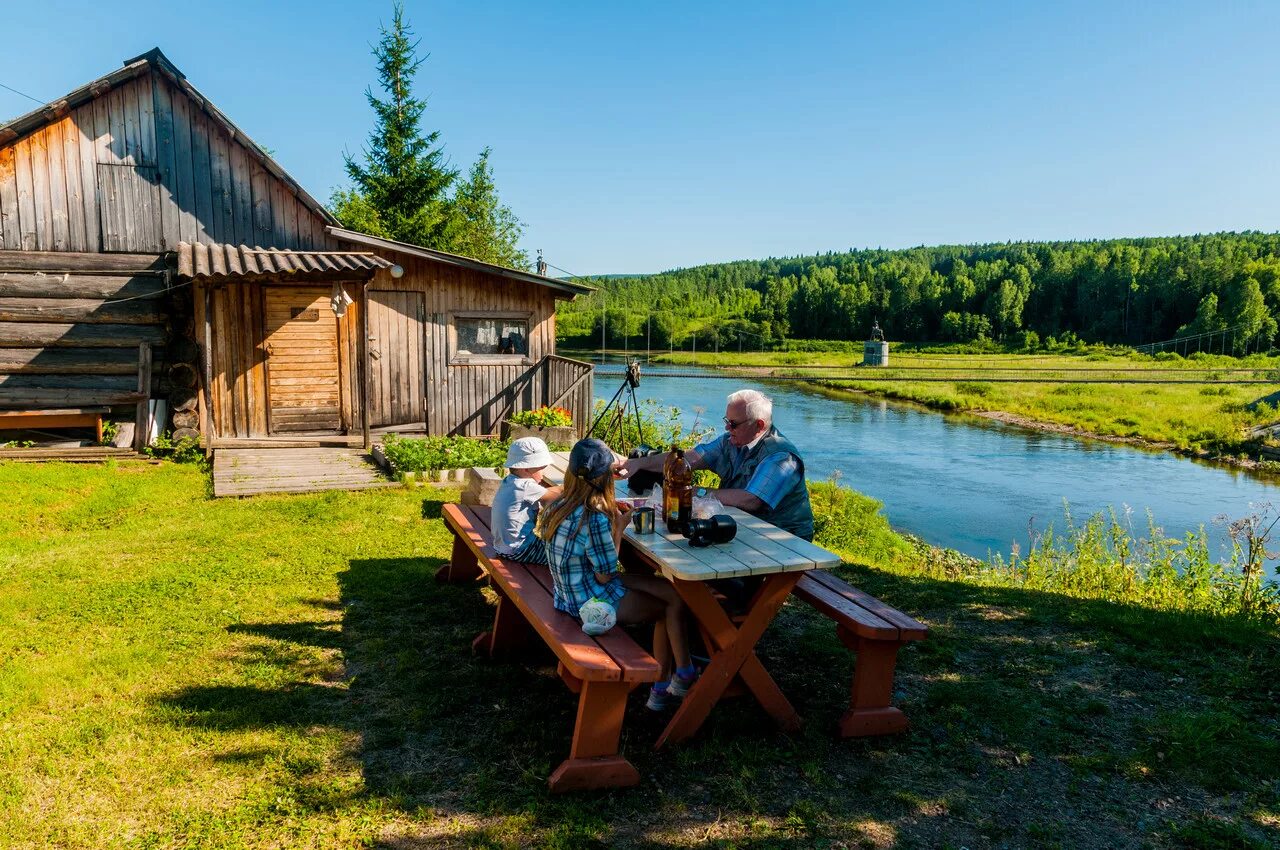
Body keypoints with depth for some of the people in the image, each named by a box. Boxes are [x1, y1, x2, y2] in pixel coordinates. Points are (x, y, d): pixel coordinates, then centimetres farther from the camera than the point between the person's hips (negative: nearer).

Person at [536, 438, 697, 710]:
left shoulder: (560, 506, -2)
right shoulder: (595, 520, -28)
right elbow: (606, 575, -18)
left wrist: (610, 514, 6)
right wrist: (619, 527, -9)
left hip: (570, 592, 8)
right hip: (591, 601, -8)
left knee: (669, 590, 12)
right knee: (671, 605, 8)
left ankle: (662, 687, 18)